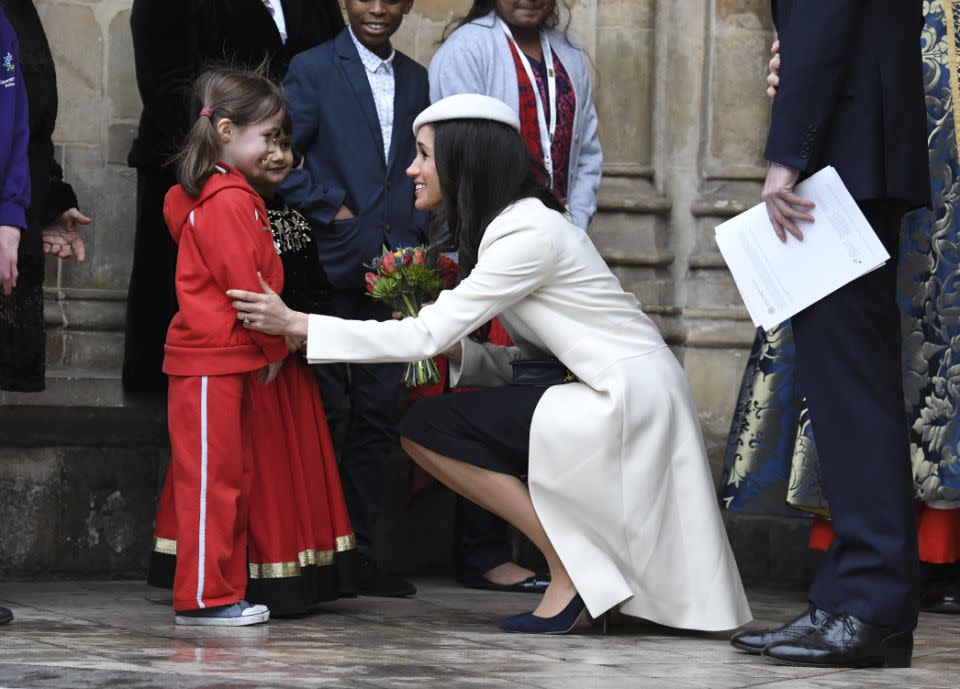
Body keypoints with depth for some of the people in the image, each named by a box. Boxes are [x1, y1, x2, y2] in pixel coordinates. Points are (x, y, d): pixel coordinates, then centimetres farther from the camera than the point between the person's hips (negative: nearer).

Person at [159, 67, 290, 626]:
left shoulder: (229, 195, 17)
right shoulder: (228, 201, -15)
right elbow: (242, 282, -17)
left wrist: (270, 343, 15)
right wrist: (274, 345, -8)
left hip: (232, 359, 11)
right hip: (212, 359, -10)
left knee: (236, 477, 14)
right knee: (212, 477, -6)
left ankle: (226, 588, 19)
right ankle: (205, 596, -4)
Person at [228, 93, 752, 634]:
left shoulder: (529, 234, -15)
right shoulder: (513, 225, 14)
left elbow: (426, 335, -17)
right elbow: (524, 360, 14)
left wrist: (296, 323, -15)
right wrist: (455, 352, -4)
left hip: (632, 398, -10)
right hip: (611, 393, 10)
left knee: (426, 428, -10)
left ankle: (572, 568, -6)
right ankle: (587, 569, 7)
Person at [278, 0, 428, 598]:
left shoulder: (415, 78, 15)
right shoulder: (314, 69, -2)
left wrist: (418, 238, 7)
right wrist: (331, 210, -10)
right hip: (334, 263, -5)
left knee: (379, 414, 6)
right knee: (321, 409, -2)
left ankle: (360, 552, 12)